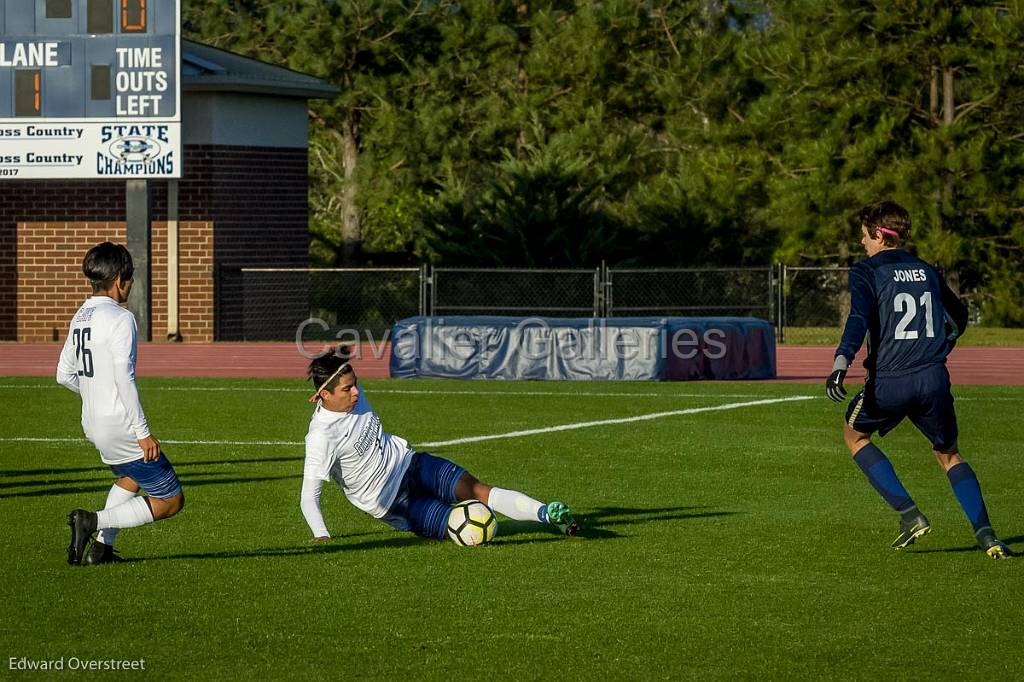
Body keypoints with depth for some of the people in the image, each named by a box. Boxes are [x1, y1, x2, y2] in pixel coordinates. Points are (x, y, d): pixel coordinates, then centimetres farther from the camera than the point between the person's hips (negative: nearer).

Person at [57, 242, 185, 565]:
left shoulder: (81, 317, 9)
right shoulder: (120, 318, -16)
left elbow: (64, 375, 16)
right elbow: (124, 378, -23)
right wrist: (143, 432, -20)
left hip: (92, 424, 9)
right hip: (121, 426, -9)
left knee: (130, 477, 34)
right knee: (170, 501, -1)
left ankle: (102, 546, 22)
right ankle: (94, 521, -11)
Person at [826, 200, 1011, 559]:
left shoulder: (866, 271, 0)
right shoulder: (926, 271, 16)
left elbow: (859, 318, -18)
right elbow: (959, 316, 30)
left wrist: (841, 362, -29)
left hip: (889, 381, -4)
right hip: (934, 378, 4)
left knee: (854, 434, 23)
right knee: (949, 455, 19)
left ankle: (909, 515, 8)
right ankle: (985, 533, -2)